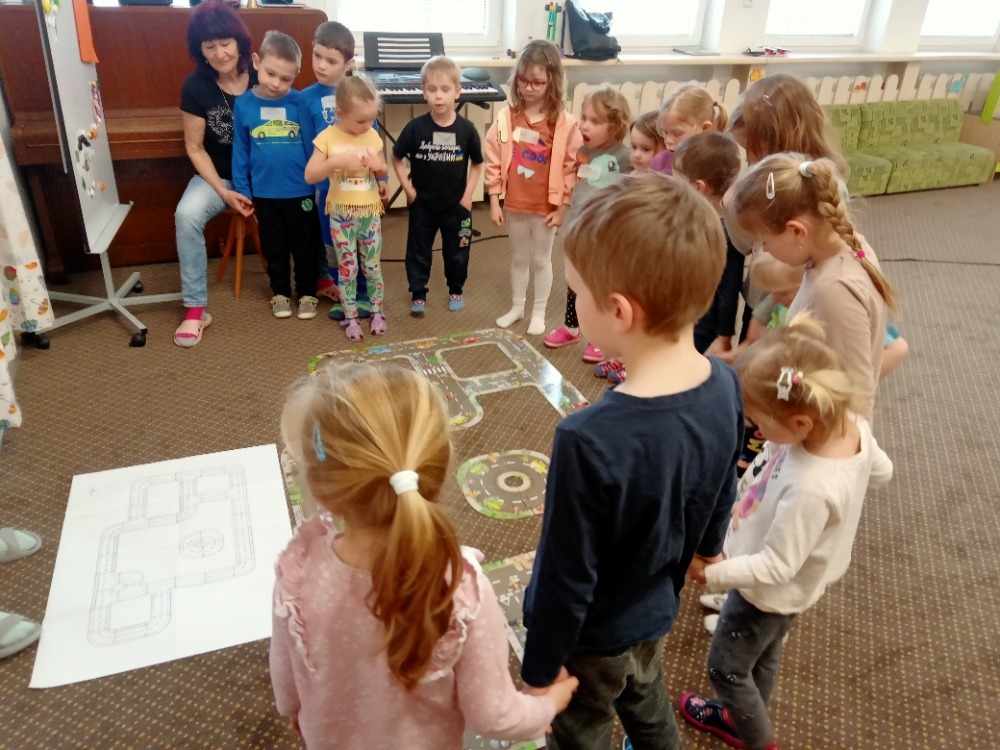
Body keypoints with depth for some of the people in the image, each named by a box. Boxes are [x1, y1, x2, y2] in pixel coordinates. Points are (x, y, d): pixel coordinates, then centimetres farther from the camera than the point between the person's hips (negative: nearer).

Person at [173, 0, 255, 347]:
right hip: (219, 174, 0)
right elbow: (195, 148, -4)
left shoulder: (262, 76, -9)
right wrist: (223, 192, -15)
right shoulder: (196, 86, -9)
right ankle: (195, 308, -18)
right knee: (187, 214, -28)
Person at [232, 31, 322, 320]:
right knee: (274, 247, 16)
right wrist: (242, 189, 2)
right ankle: (280, 292, 32)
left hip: (301, 190, -1)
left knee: (306, 246, 11)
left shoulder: (299, 102, -8)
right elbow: (240, 151, 2)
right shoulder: (243, 104, -4)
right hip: (265, 192, 1)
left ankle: (307, 293, 28)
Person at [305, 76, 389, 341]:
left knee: (372, 266, 10)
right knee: (347, 268, 5)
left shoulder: (373, 136, 0)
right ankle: (351, 317, 18)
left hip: (371, 212, 2)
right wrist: (338, 162, -28)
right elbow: (310, 175, -16)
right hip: (342, 214, -2)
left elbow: (382, 172, 14)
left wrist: (378, 166, -10)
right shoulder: (327, 138, -11)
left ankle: (378, 311, 26)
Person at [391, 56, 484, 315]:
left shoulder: (466, 129, -11)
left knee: (457, 252, 14)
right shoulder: (415, 127, -13)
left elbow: (477, 164, 3)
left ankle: (456, 290, 36)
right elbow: (396, 159, 0)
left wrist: (468, 194, -3)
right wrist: (407, 187, -6)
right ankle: (418, 293, 28)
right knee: (418, 251, 11)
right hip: (422, 204, 0)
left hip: (457, 205, 1)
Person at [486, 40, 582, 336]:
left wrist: (563, 207, -8)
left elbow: (571, 168, -9)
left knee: (541, 260, 12)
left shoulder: (565, 124, -13)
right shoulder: (507, 117, -6)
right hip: (514, 205, 3)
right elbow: (494, 160, -1)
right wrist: (494, 200, -1)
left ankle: (539, 312, 28)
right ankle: (517, 306, 35)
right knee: (520, 257, 19)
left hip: (546, 207, -2)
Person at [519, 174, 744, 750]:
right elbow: (724, 492, 1)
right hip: (657, 610, 6)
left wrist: (541, 669, -9)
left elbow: (568, 578, -26)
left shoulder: (591, 443, -39)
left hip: (592, 638, -5)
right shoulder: (726, 388, -18)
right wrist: (706, 547, 21)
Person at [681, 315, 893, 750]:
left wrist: (711, 573, -29)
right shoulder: (852, 425, -20)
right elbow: (880, 472, 3)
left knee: (726, 668, 19)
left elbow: (776, 567, -32)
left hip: (772, 591, -8)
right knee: (764, 657, 32)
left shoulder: (809, 489, -44)